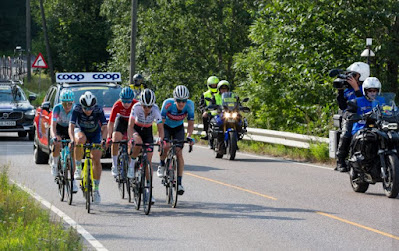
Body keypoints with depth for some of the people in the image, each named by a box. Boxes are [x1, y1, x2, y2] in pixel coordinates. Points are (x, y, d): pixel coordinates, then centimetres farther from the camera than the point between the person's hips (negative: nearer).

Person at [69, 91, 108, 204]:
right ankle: (78, 167, -21)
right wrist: (72, 140, -51)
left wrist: (103, 139, -50)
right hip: (80, 130, -1)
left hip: (95, 133, 1)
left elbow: (104, 127, -32)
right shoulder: (77, 109, -29)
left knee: (96, 160, -11)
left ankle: (96, 188, 1)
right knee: (81, 140, -38)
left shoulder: (98, 110, -28)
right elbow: (71, 126, -34)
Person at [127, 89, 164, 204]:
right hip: (136, 129, -1)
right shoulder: (136, 107, -31)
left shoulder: (155, 109, -28)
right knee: (138, 142, -38)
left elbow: (160, 128, -23)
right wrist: (131, 140, -48)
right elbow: (130, 126, -33)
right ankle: (131, 164, -12)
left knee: (148, 161, -5)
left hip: (148, 131, 1)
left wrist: (160, 139, -42)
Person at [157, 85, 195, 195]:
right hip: (166, 126, -1)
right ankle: (161, 165, 3)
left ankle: (179, 182, -10)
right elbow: (161, 121, -28)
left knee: (179, 152, -13)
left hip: (178, 128, 1)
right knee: (166, 146, -28)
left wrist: (189, 136, -33)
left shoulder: (189, 105, -27)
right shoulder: (168, 103, -33)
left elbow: (190, 123, -18)